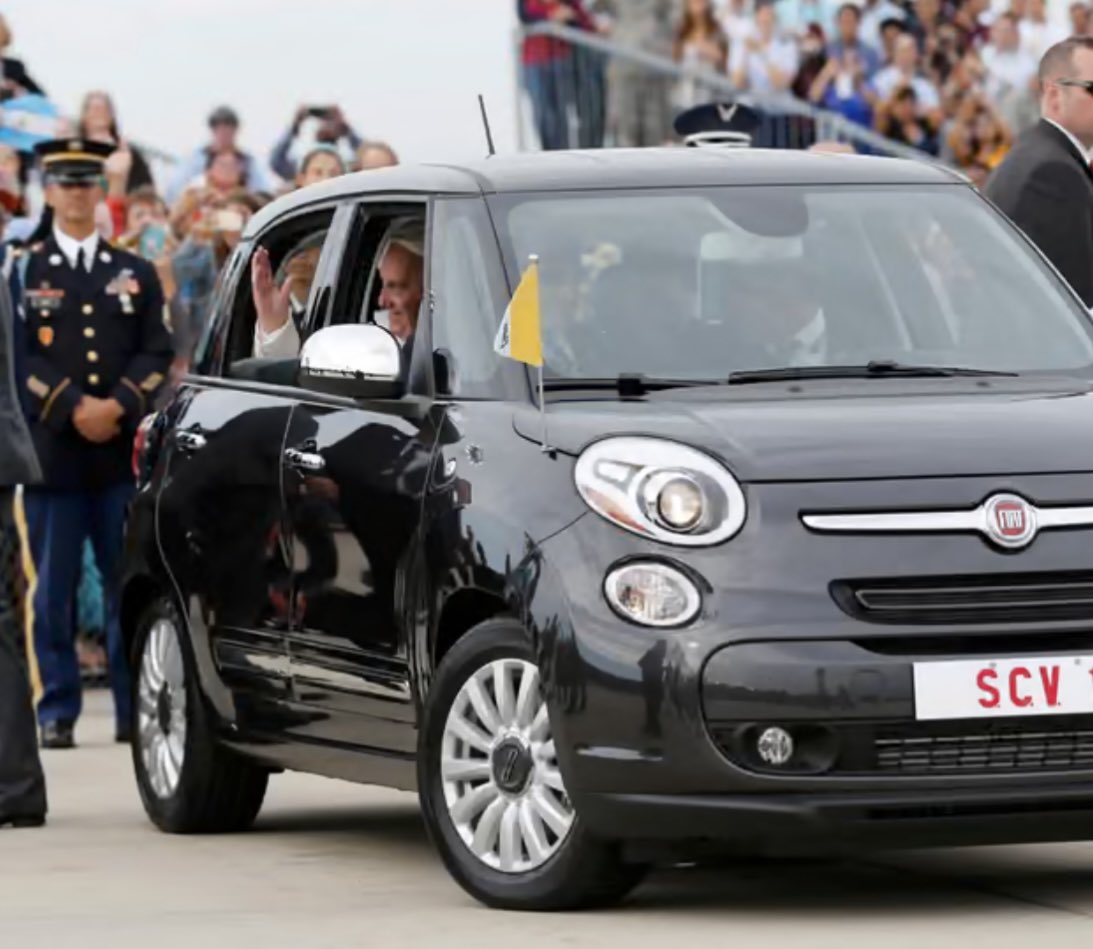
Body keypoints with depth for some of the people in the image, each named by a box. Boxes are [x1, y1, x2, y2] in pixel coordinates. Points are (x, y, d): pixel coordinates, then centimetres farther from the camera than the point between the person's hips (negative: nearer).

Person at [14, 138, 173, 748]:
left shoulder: (136, 274, 14)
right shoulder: (23, 273, 7)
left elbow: (158, 352, 6)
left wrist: (117, 406, -10)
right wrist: (72, 409, -13)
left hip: (124, 450, 2)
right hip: (51, 451, -2)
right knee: (53, 588, -1)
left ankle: (136, 709, 5)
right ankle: (58, 713, 3)